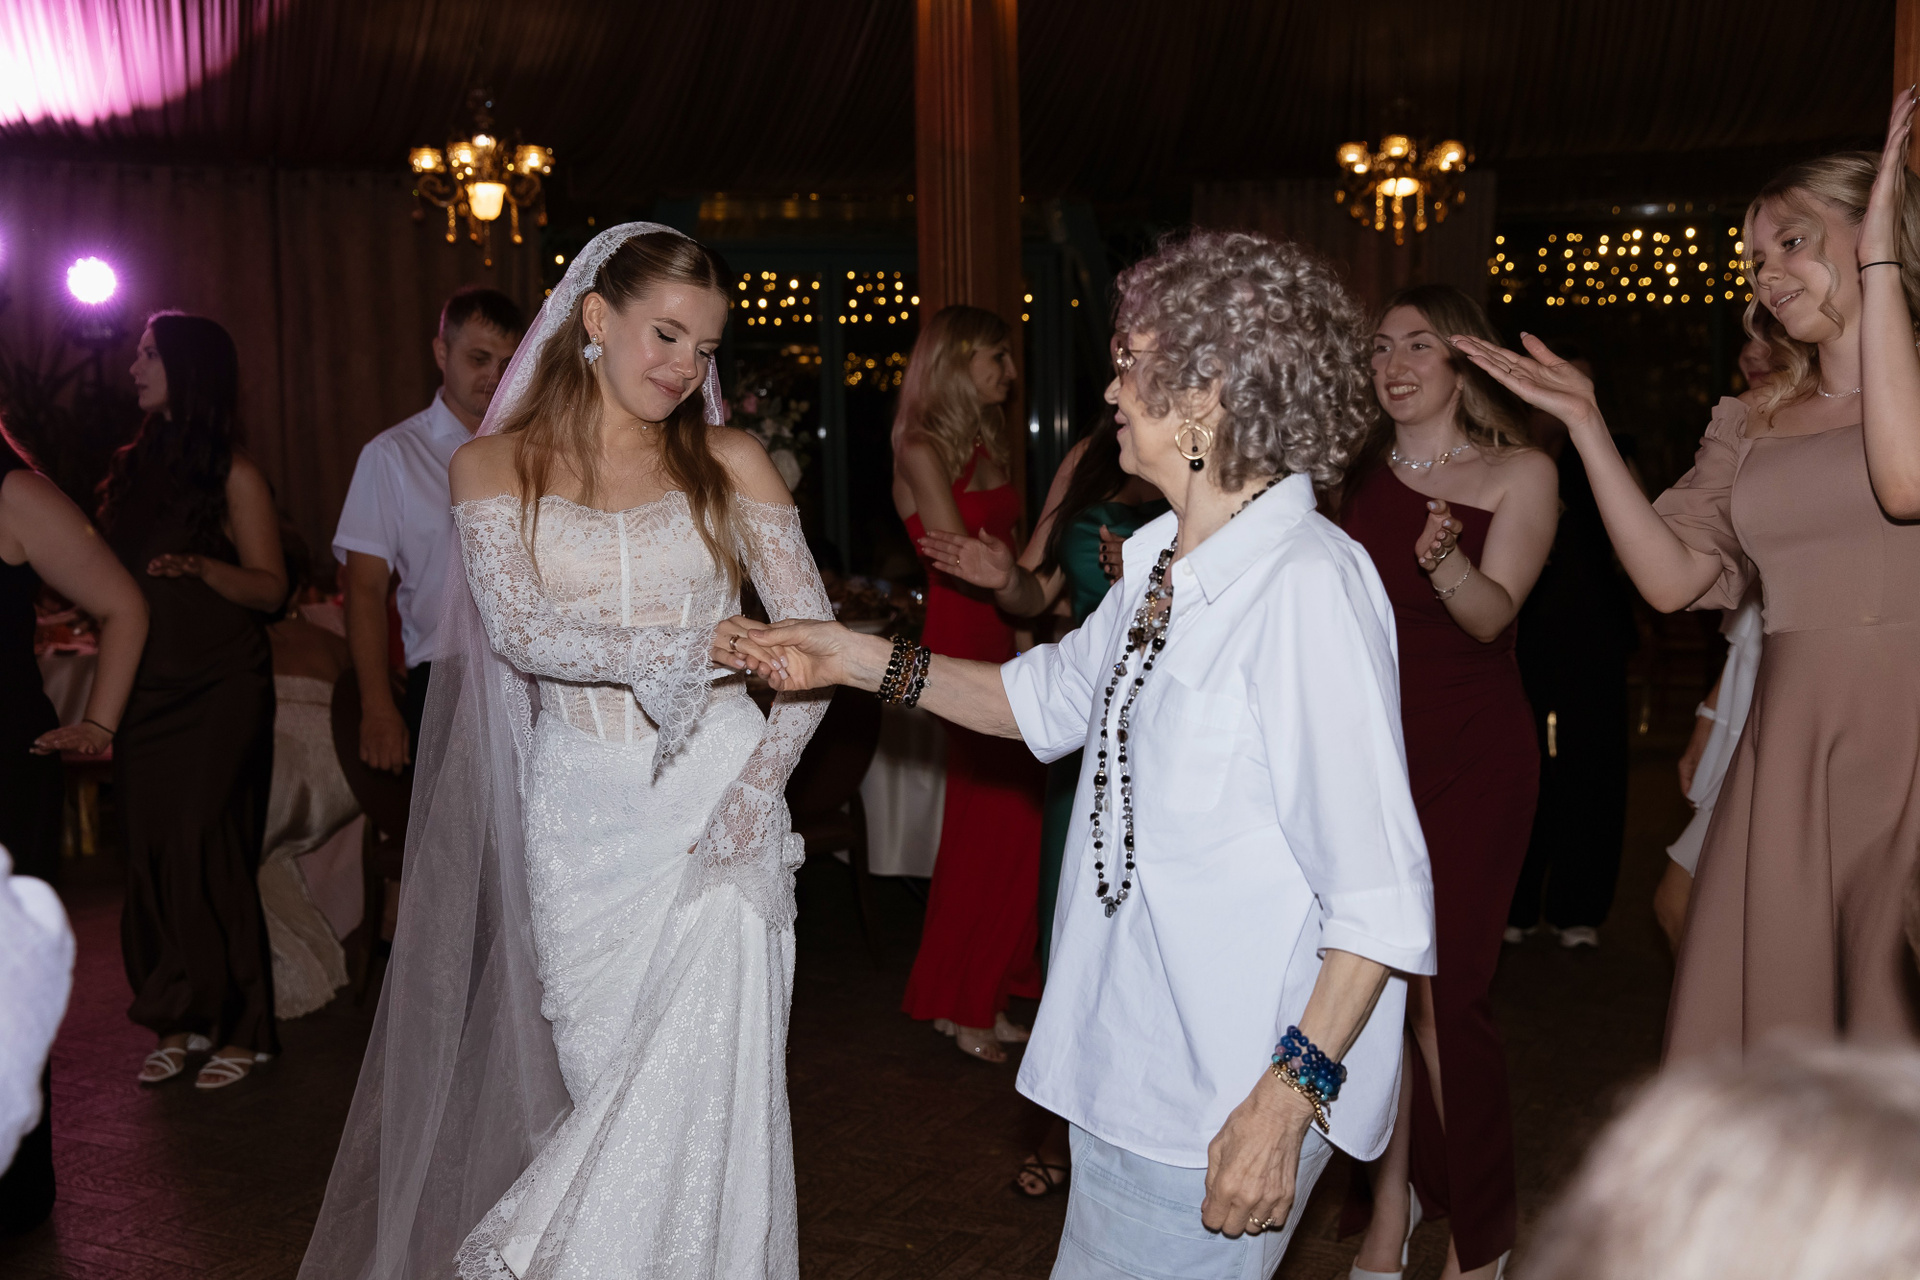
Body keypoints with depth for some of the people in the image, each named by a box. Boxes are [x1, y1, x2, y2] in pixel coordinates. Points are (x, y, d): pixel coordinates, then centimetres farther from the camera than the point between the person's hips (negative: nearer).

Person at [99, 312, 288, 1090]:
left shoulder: (233, 476, -5)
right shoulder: (137, 465, 13)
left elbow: (270, 588, -9)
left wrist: (202, 566, -24)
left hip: (221, 690, -6)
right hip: (147, 690, 6)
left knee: (206, 852, -7)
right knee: (151, 855, 5)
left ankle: (241, 1027, 2)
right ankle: (182, 1020, 14)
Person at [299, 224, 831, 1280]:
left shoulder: (728, 463, 6)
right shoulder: (494, 466, 5)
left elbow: (815, 635, 2)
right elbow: (521, 630, -11)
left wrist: (756, 785, -12)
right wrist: (684, 646, -26)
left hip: (716, 798, 0)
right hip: (579, 815, 0)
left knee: (705, 1084, -9)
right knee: (607, 1081, 6)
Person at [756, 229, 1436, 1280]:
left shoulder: (1308, 584, -22)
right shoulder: (1163, 565, 6)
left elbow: (1383, 898, -23)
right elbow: (1049, 698, 23)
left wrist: (1287, 1102, -24)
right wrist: (861, 658, 17)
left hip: (1225, 1102, -9)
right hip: (1130, 1067, 9)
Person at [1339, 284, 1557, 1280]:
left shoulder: (1521, 472, -2)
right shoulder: (1360, 475, 10)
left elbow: (1492, 614, -15)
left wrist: (1444, 560, -34)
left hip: (1471, 757, -4)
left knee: (1444, 992, -6)